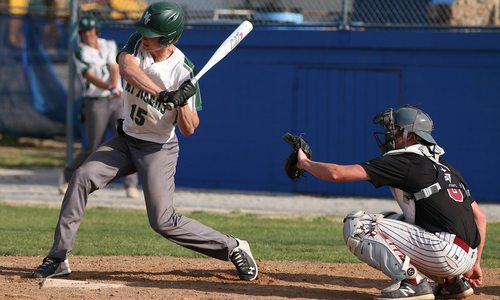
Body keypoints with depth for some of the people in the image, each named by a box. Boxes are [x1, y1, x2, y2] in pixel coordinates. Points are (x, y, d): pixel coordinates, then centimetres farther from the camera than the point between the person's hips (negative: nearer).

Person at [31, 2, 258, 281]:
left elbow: (189, 129, -17)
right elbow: (127, 67, -32)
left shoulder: (183, 72, -19)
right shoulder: (138, 42, -8)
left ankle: (233, 248, 6)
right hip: (126, 140, 5)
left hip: (159, 149, -5)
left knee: (164, 222, -11)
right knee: (82, 177, -15)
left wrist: (182, 102, -36)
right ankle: (58, 258, -11)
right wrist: (163, 95, -44)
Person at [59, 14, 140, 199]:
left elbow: (114, 69, -6)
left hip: (117, 102, 4)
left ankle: (131, 186, -10)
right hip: (96, 103, -3)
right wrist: (110, 88, -37)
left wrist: (114, 84, -27)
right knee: (93, 149, -1)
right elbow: (91, 78, -20)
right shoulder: (81, 54, -5)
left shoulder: (109, 46, 9)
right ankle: (67, 175, 24)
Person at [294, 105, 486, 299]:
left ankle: (413, 282, -13)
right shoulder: (444, 166, 22)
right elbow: (479, 216, 22)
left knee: (356, 224, -4)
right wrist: (475, 264, 27)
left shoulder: (403, 161, -2)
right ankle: (452, 282, 18)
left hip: (444, 251, -9)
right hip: (467, 255, 9)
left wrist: (305, 163, 13)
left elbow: (337, 173, -5)